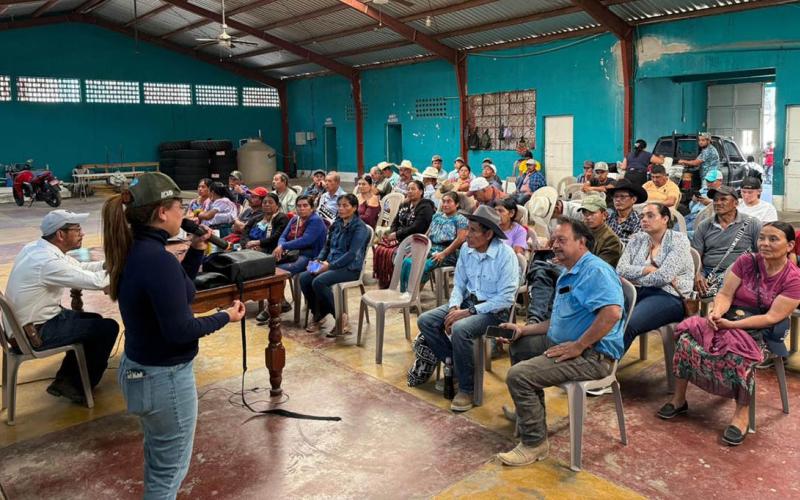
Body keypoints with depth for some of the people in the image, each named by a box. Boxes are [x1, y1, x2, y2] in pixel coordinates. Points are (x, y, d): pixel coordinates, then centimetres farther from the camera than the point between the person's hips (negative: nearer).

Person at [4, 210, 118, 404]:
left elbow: (79, 267, 7)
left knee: (94, 321, 21)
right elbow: (96, 281, -26)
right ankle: (80, 386, 12)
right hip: (34, 333, -10)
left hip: (25, 323, 10)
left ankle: (64, 380, 25)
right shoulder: (48, 261, -29)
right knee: (108, 327, -6)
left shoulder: (36, 247, 1)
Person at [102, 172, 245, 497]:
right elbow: (179, 330, -26)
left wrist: (196, 250, 6)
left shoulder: (133, 252, 2)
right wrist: (225, 317, -13)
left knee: (158, 458, 26)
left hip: (137, 369, 9)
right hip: (164, 378, -9)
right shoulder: (158, 260, -27)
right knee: (171, 468, 9)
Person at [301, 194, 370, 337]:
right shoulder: (336, 224, 13)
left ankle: (340, 319, -14)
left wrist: (330, 265, -20)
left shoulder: (360, 227, -9)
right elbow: (327, 246, 20)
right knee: (304, 278, -16)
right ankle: (317, 315, 0)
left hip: (350, 268, -7)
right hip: (331, 264, 7)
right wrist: (319, 259, 0)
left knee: (319, 281, -29)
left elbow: (352, 254, -17)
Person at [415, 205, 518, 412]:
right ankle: (453, 365, 3)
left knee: (460, 329, -33)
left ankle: (466, 389, -13)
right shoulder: (466, 249, 0)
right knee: (425, 321, -9)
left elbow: (506, 299, -20)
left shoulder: (506, 255, -18)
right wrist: (454, 307, -10)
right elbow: (459, 283, 10)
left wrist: (469, 312, -21)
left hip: (495, 309, -7)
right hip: (467, 301, 7)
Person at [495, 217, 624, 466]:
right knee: (520, 343, 23)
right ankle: (527, 409, 31)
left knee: (518, 376, -22)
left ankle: (534, 443, -4)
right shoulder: (567, 274, 18)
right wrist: (523, 329, 12)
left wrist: (578, 346, -26)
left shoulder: (595, 270, -16)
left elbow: (612, 313, -32)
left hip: (593, 355, -11)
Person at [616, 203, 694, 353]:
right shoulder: (637, 239, 17)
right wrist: (648, 269, -8)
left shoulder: (678, 240, 2)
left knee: (627, 325, -33)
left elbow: (664, 276, -12)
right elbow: (621, 269, 4)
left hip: (668, 295, -5)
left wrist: (636, 278, -1)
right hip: (637, 291, 5)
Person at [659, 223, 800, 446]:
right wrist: (717, 313, -23)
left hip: (762, 332, -4)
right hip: (730, 319, 4)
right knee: (687, 337, -22)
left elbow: (772, 317, -14)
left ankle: (741, 415, -19)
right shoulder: (746, 261, 2)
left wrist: (732, 324, -22)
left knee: (740, 353, -37)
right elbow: (725, 295, -1)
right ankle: (679, 399, -7)